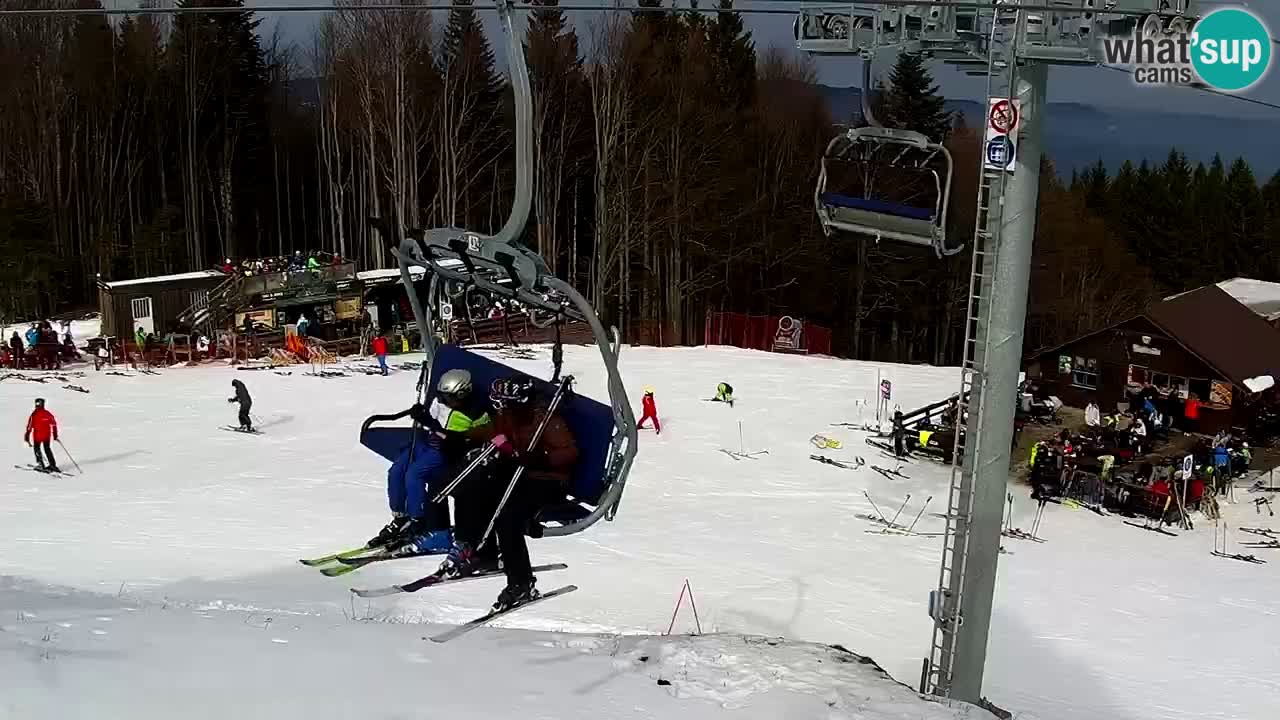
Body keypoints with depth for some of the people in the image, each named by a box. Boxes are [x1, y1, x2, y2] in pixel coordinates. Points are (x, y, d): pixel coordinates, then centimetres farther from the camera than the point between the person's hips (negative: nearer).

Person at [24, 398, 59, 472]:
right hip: (47, 435, 4)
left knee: (37, 448, 15)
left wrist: (27, 436, -5)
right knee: (47, 449, 17)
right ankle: (52, 464, 12)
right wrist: (55, 435, 13)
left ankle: (40, 463, 1)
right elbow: (54, 423, 4)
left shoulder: (34, 414, -11)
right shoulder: (47, 413, 0)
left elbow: (30, 426, -11)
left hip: (37, 435, -4)